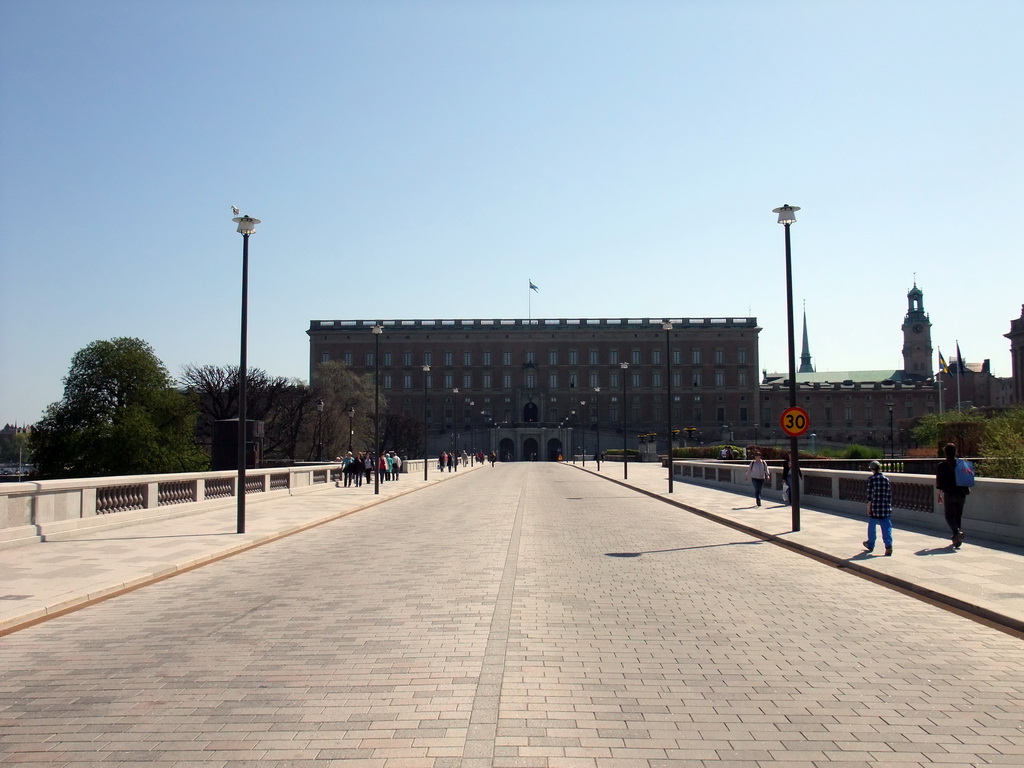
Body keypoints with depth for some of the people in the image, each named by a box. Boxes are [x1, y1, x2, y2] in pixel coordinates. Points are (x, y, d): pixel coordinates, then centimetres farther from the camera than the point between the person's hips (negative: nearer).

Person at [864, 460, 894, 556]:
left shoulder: (871, 479, -7)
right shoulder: (886, 479, 5)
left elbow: (870, 494, -10)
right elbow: (889, 494, 8)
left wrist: (868, 507, -6)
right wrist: (889, 505, 18)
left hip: (875, 506, -3)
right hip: (885, 508, 3)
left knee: (871, 526, 14)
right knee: (886, 527, 0)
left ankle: (870, 545, 27)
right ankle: (888, 546, -16)